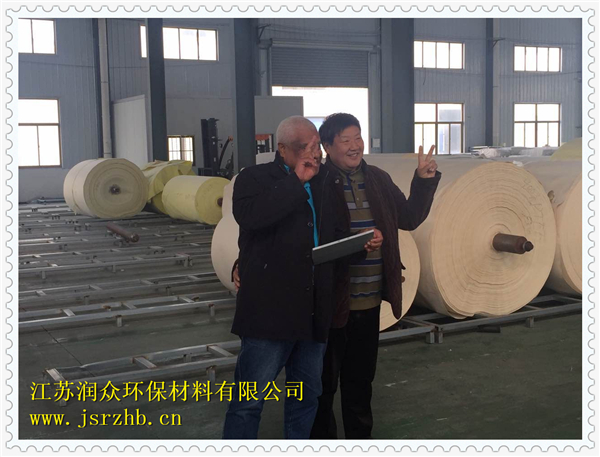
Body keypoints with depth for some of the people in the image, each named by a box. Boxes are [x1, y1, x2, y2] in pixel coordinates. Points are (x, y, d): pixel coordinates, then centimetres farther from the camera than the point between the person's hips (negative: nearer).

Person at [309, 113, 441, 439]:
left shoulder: (378, 180, 8)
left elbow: (409, 219, 14)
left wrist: (425, 180, 4)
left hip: (369, 302, 6)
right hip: (330, 302, -6)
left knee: (361, 379, 20)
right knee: (324, 380, 10)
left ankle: (359, 436, 36)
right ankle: (321, 437, 27)